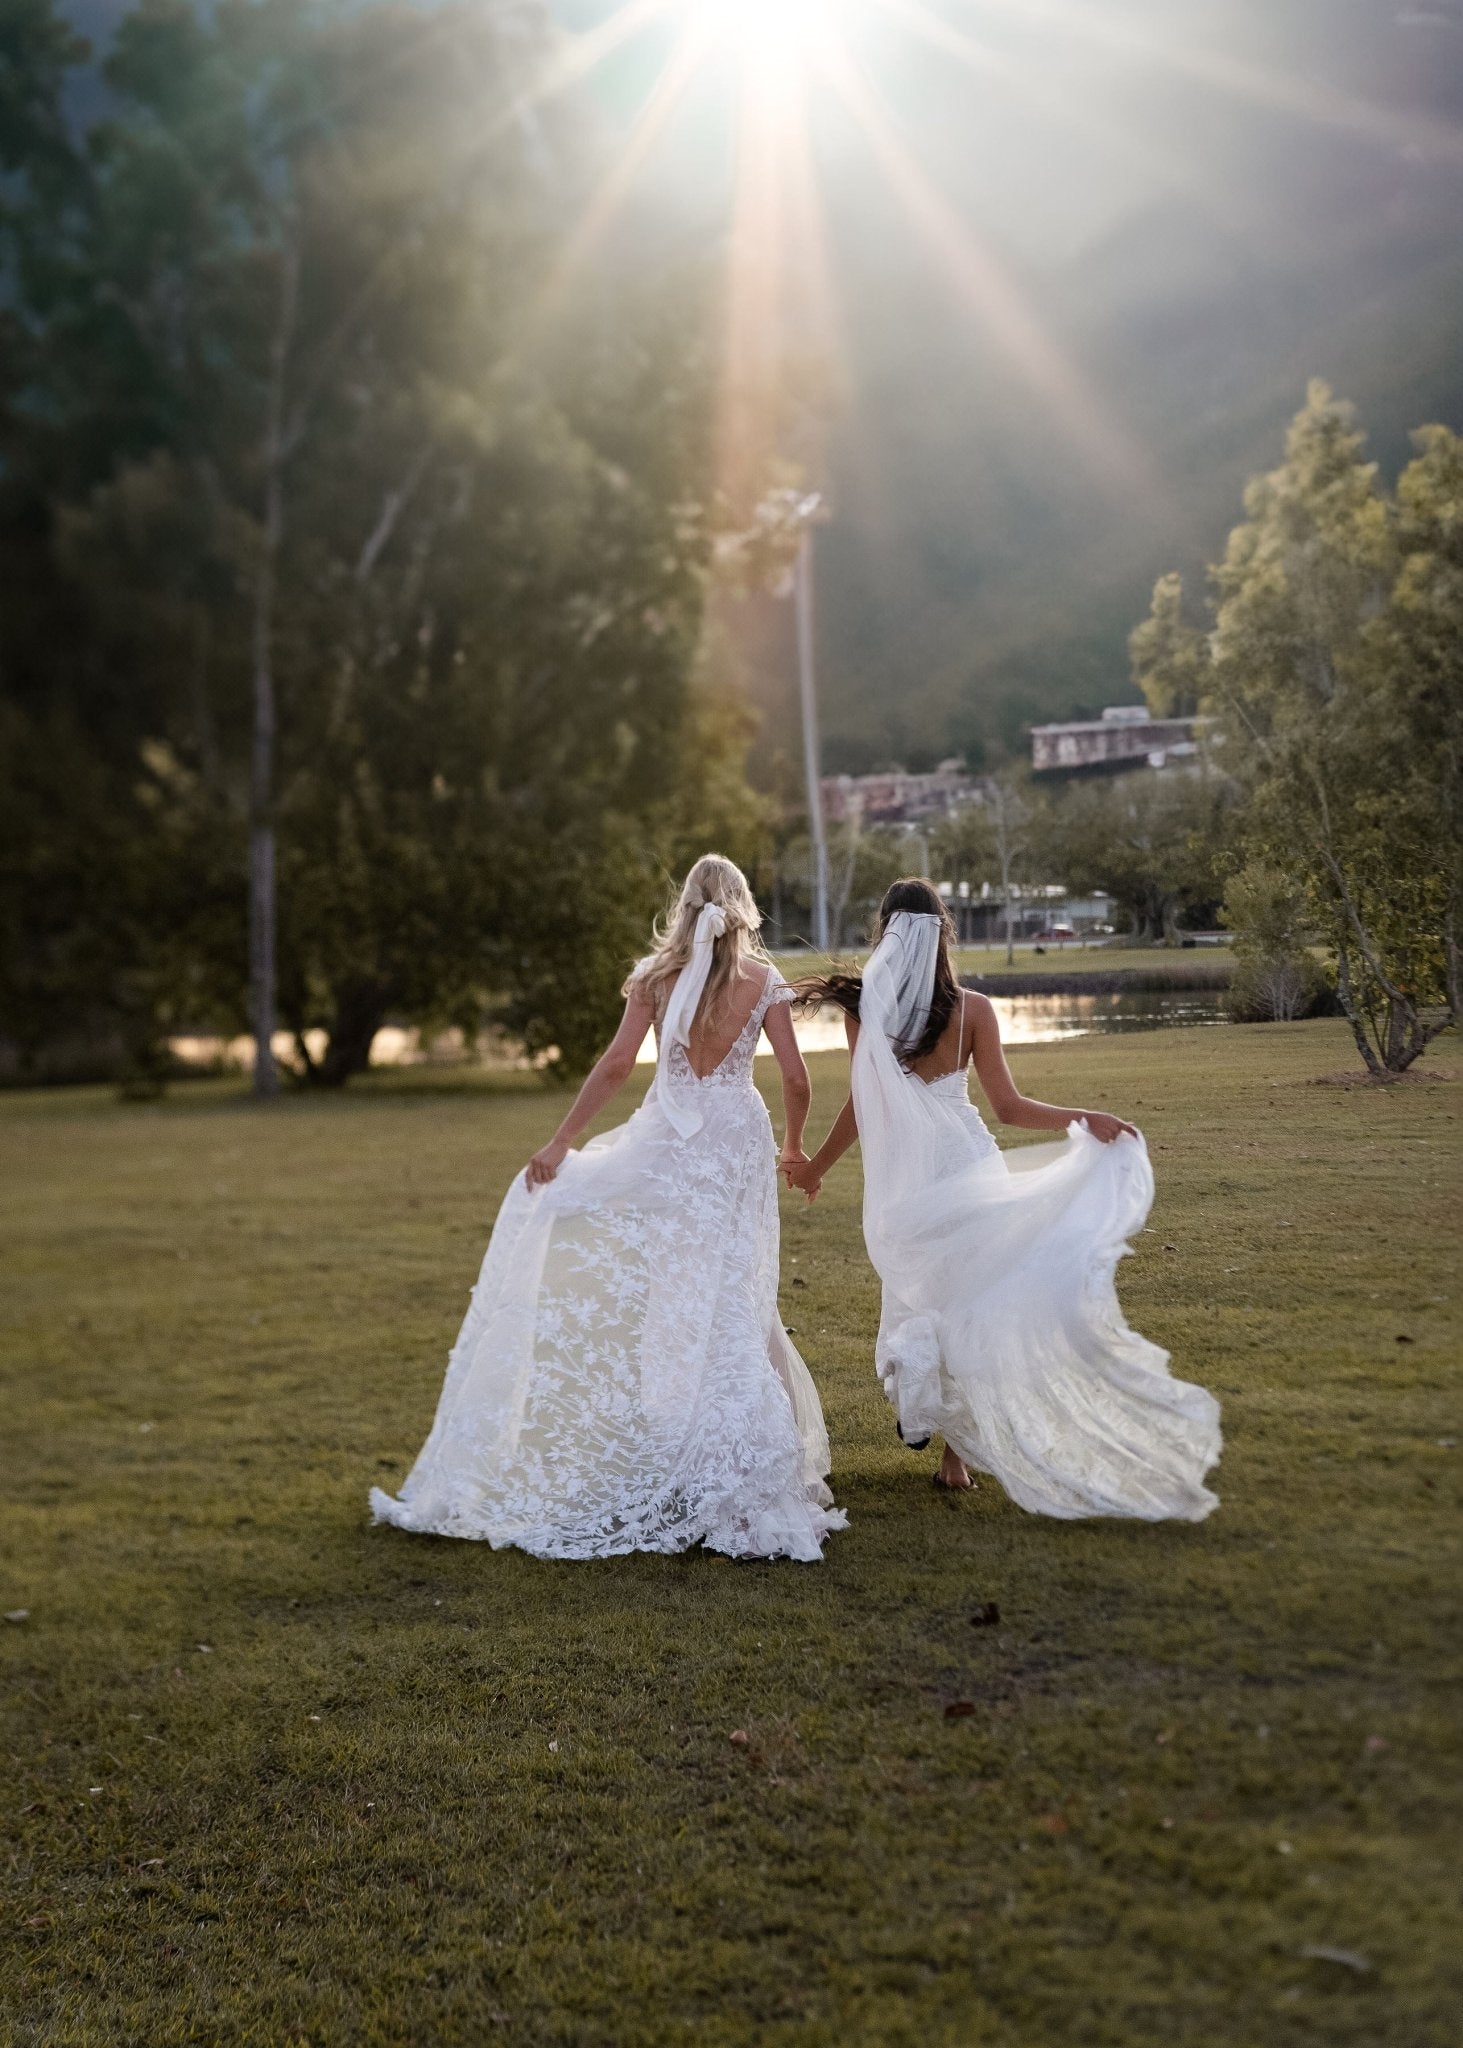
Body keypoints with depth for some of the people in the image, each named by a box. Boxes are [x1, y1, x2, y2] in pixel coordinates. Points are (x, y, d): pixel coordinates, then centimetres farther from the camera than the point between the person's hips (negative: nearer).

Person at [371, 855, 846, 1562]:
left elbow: (618, 1063, -8)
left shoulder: (658, 974, 0)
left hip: (667, 1141, -2)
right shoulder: (765, 979, 2)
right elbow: (795, 1078, 0)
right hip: (739, 1140, 2)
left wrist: (561, 1140, -5)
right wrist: (793, 1147, 17)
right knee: (728, 1301, 8)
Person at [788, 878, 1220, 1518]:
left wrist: (814, 1166, 12)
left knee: (921, 1292, 19)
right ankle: (956, 1453, 11)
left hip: (902, 1175, 0)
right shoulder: (972, 1009, -4)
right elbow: (1008, 1107, -6)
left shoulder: (863, 1008, -4)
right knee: (969, 1301, 10)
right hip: (966, 1164, 0)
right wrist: (1084, 1119, 1)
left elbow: (861, 1105, -2)